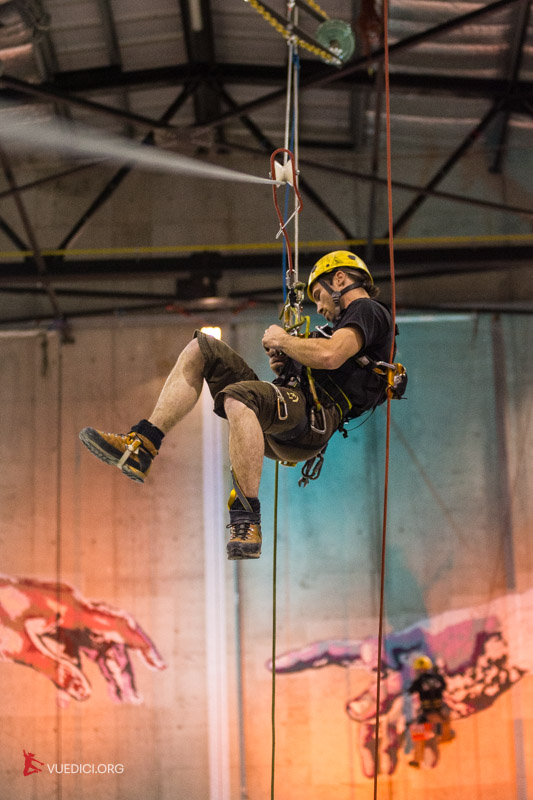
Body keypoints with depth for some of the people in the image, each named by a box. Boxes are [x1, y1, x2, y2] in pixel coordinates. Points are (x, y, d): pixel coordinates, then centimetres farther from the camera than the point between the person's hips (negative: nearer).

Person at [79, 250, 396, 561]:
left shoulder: (368, 310, 2)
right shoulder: (349, 320, 33)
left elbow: (329, 356, -19)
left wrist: (282, 339, -3)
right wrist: (284, 365, 14)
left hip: (311, 420, -10)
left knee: (237, 397, -40)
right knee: (201, 348, 8)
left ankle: (247, 522, -36)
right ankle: (141, 447, -5)